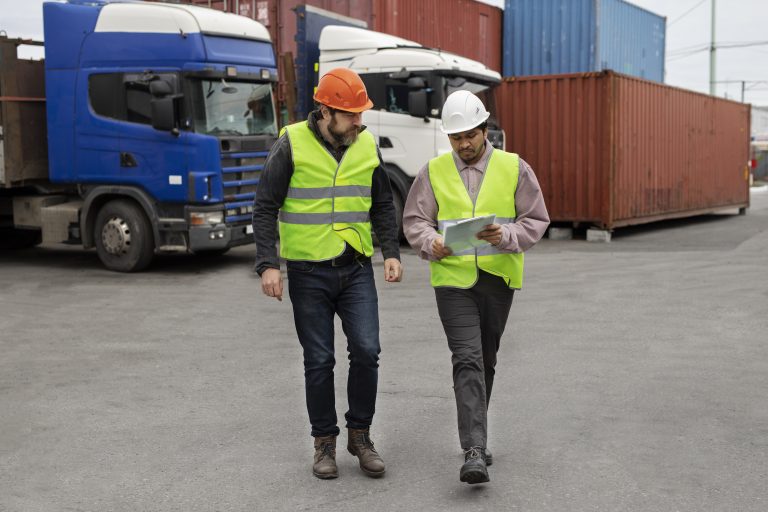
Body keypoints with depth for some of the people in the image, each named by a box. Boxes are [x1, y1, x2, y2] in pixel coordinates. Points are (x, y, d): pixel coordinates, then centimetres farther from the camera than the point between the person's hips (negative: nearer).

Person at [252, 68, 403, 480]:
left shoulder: (366, 146, 5)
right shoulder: (292, 145, -8)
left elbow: (382, 206, 14)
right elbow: (265, 208, -6)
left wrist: (391, 252, 2)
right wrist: (268, 264, -14)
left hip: (357, 268, 3)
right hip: (308, 271, -3)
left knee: (366, 351, -5)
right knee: (319, 361, 4)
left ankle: (360, 435, 14)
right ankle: (324, 442, 20)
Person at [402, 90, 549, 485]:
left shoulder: (514, 168, 2)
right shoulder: (433, 171, 4)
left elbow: (536, 220, 2)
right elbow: (414, 220, 4)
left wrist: (507, 236, -18)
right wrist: (431, 242, -17)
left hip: (498, 278, 2)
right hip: (453, 279, -1)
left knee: (485, 360, 13)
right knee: (467, 360, -13)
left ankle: (474, 436, 31)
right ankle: (475, 451, -16)